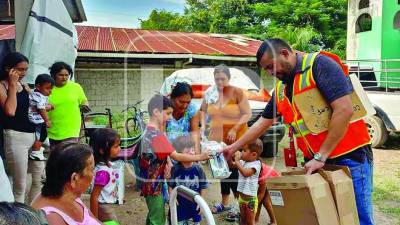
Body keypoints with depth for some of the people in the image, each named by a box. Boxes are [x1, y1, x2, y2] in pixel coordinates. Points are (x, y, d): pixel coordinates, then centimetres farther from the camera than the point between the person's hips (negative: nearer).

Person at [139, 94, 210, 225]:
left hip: (151, 182, 10)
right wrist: (200, 157, -18)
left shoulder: (149, 131, 6)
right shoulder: (156, 135, -25)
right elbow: (177, 157, -24)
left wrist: (167, 164, -4)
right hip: (153, 184, -10)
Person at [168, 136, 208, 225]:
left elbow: (203, 187, -5)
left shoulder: (198, 168, -14)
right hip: (179, 205, 0)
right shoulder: (175, 169, -14)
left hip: (194, 205, 0)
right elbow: (171, 185, -1)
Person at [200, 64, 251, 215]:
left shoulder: (237, 92, -10)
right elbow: (203, 110, 17)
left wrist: (234, 129, -21)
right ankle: (224, 203, 30)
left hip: (236, 140, -5)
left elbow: (247, 114, -11)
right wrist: (202, 125, 1)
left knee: (234, 172, -1)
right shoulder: (210, 93, 3)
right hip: (217, 139, 5)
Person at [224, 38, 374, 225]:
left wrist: (320, 157, -18)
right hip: (315, 162, 7)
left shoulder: (319, 64, -13)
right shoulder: (281, 89, 11)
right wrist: (234, 147, 22)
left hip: (348, 157, -7)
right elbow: (263, 122, 21)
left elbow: (344, 109, -21)